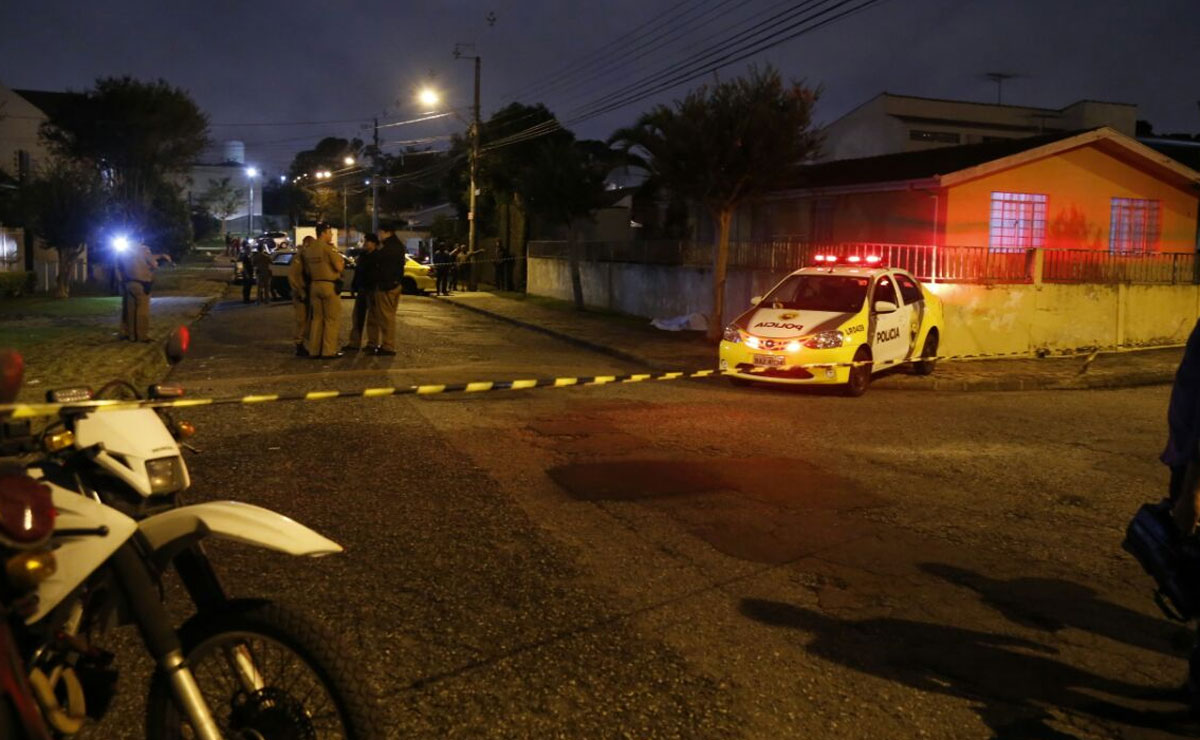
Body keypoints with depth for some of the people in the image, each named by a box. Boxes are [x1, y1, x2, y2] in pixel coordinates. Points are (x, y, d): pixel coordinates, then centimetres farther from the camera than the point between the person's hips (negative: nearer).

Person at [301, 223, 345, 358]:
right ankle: (329, 351, -4)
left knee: (317, 318, 12)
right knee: (332, 319, -1)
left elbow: (307, 270, 15)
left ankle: (314, 350, 12)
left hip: (314, 285, 7)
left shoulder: (308, 249, 10)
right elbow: (339, 266, -15)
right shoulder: (328, 248, -12)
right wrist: (341, 260, 2)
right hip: (329, 285, -7)